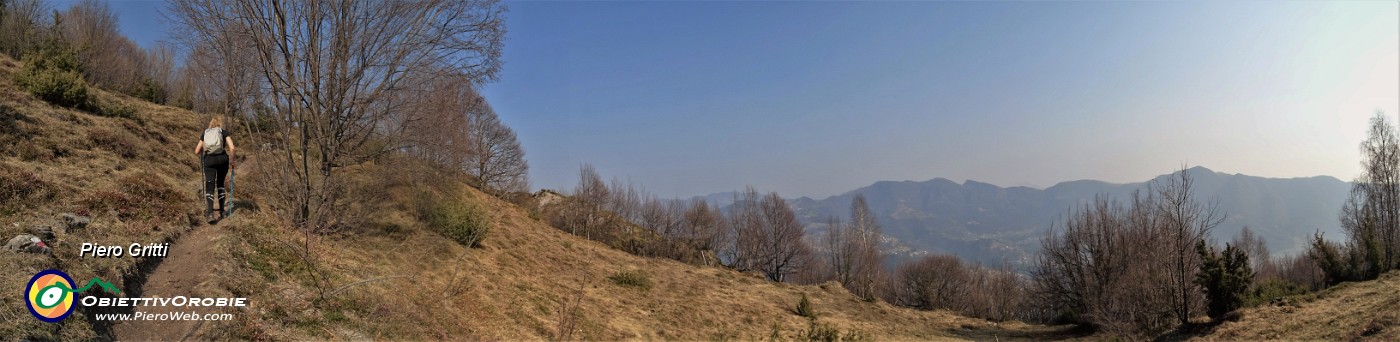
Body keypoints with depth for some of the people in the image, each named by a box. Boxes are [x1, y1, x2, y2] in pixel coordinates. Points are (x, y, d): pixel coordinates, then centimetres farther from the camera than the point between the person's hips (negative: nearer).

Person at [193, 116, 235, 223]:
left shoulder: (205, 133, 15)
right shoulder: (224, 132, 8)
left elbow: (197, 152, 12)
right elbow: (232, 148, -8)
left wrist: (202, 157, 33)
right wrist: (231, 160, 5)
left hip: (208, 160, 1)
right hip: (222, 159, -1)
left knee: (210, 187, -2)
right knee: (220, 184, 19)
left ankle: (210, 213, -19)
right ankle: (221, 211, 18)